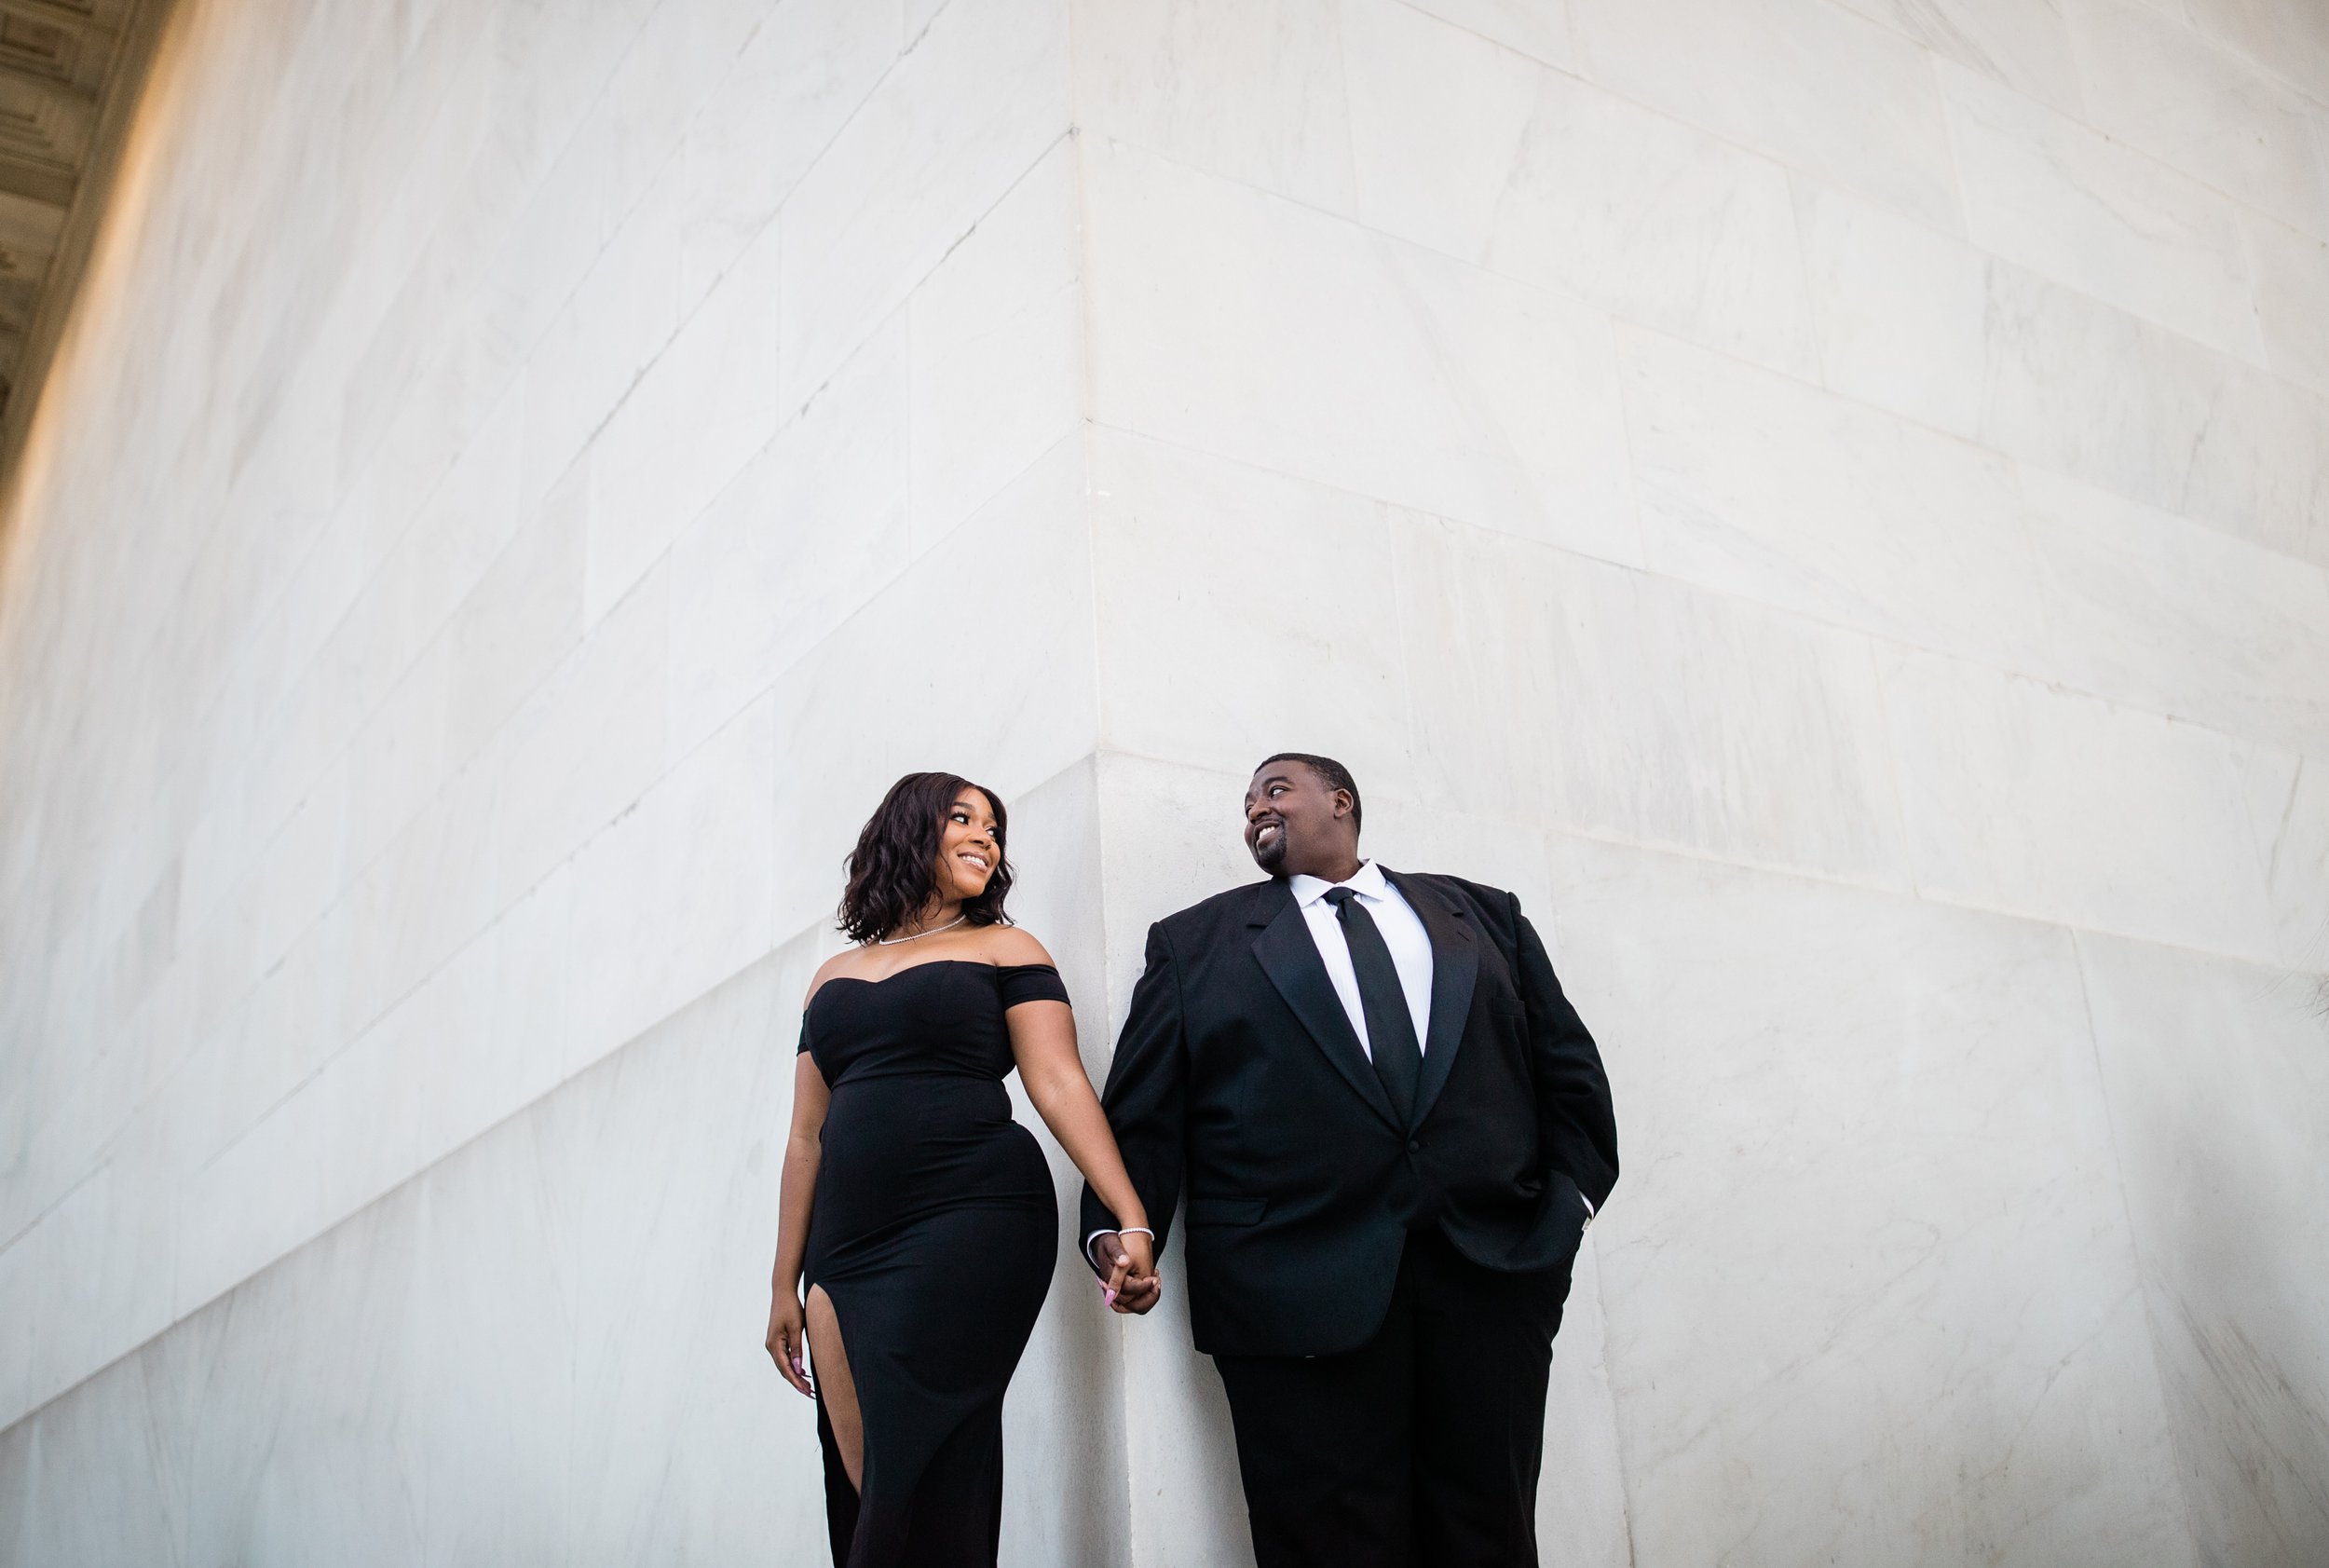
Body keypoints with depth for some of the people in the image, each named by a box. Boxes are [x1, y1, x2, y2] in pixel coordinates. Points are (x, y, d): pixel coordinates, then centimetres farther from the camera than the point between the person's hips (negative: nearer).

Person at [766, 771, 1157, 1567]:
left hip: (973, 1226, -4)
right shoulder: (834, 977, 19)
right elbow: (808, 1135, 18)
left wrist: (1132, 1222, -14)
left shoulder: (1004, 950, 8)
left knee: (927, 1475, -7)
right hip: (851, 1253, 4)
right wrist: (785, 1282, 15)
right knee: (860, 1484, 2)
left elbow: (1060, 1085, -3)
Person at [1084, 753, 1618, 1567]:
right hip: (1303, 1298, -1)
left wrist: (1571, 1195, 3)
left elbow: (1565, 1065, 15)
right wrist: (1119, 1229, -10)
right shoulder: (1196, 941, 12)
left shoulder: (1482, 914, 17)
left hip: (1494, 1275, 2)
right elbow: (1142, 1113, 5)